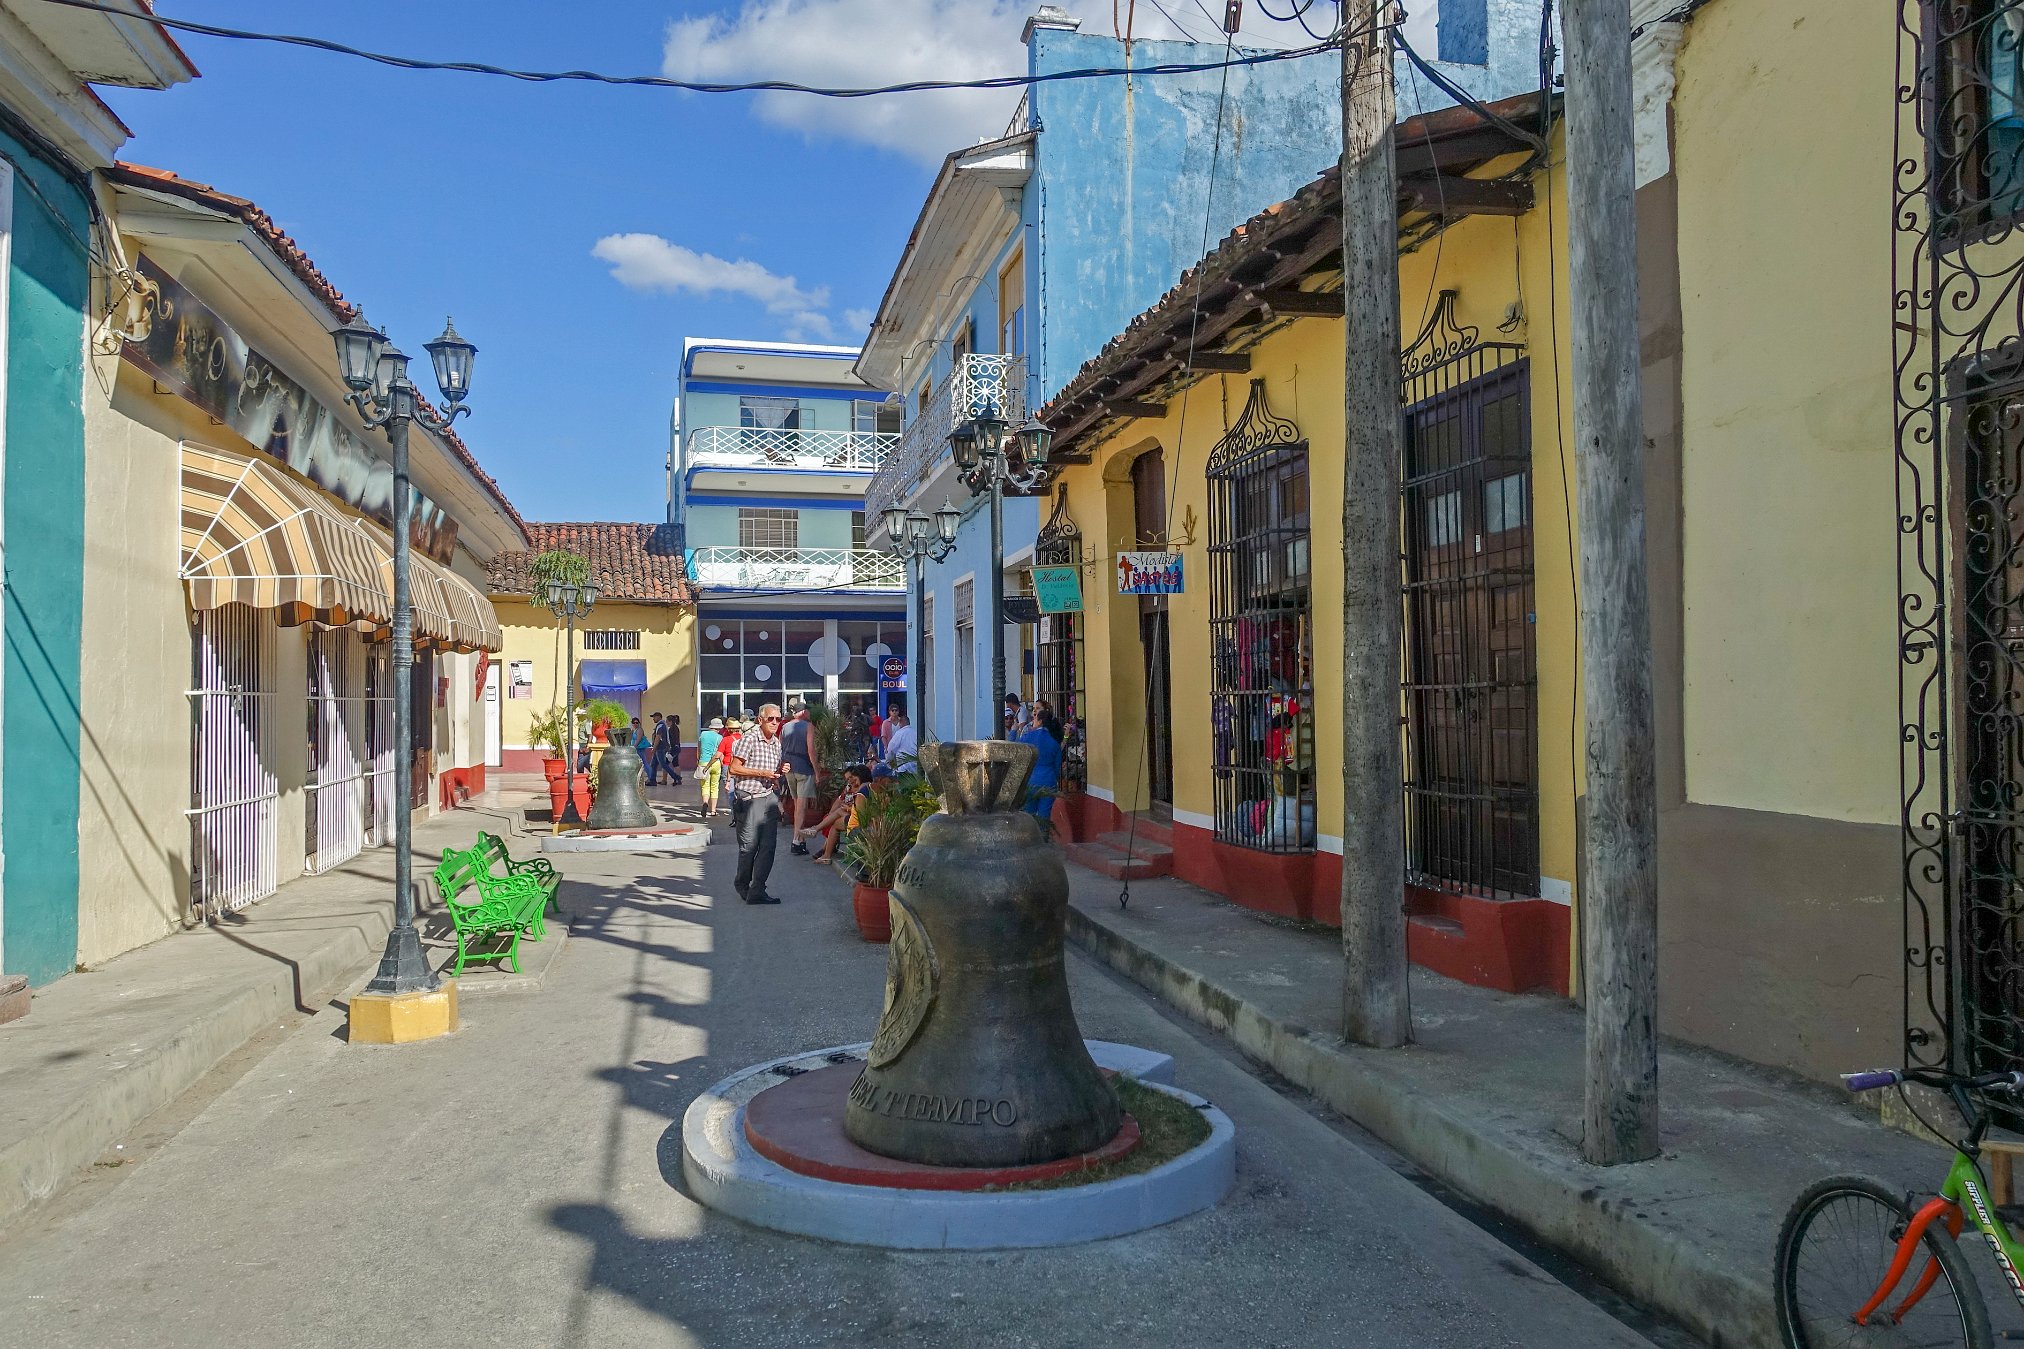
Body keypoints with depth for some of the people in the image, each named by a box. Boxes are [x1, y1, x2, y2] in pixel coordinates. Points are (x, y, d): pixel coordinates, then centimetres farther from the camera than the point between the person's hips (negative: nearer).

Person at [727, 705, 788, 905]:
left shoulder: (776, 742, 13)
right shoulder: (749, 738, -11)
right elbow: (734, 768, -13)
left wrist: (781, 771, 4)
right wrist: (761, 773, -17)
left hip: (769, 796, 6)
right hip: (749, 798, -6)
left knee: (769, 845, 1)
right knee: (749, 846, 3)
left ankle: (757, 890, 6)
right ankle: (742, 886, 24)